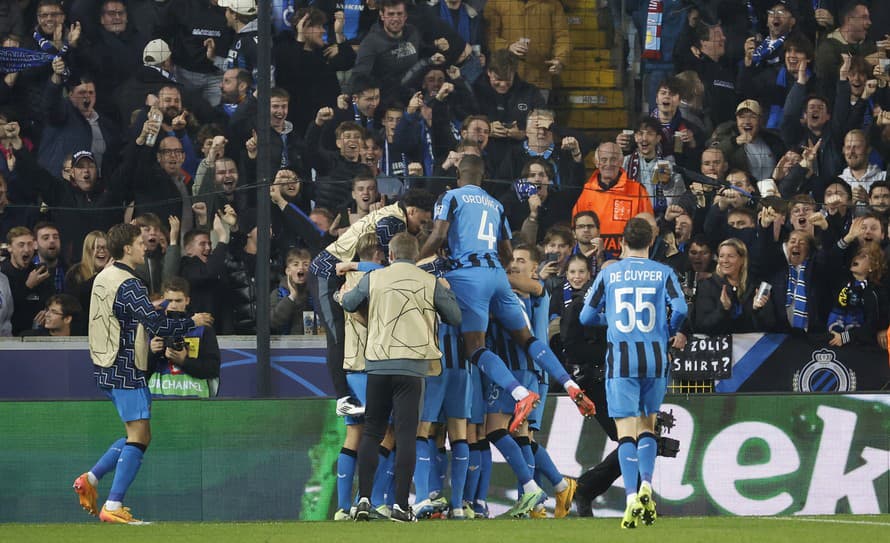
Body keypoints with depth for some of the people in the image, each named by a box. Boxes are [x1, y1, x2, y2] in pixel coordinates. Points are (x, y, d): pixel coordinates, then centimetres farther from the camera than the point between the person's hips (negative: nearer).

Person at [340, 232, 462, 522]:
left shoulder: (373, 278, 7)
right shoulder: (430, 283, 4)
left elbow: (348, 303, 24)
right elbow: (455, 318, 12)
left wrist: (343, 294, 47)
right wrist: (446, 292, 29)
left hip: (377, 365, 2)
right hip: (411, 366, -1)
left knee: (371, 433, 10)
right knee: (406, 435, -2)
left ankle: (364, 499, 2)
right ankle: (401, 505, -7)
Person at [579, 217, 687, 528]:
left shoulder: (609, 274, 5)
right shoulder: (663, 273, 4)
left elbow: (586, 317, 8)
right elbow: (680, 308, -9)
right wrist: (670, 333, 11)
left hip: (620, 359, -1)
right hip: (655, 358, 1)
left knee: (626, 430, -3)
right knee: (647, 425, 17)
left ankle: (632, 498, -16)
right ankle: (646, 485, -1)